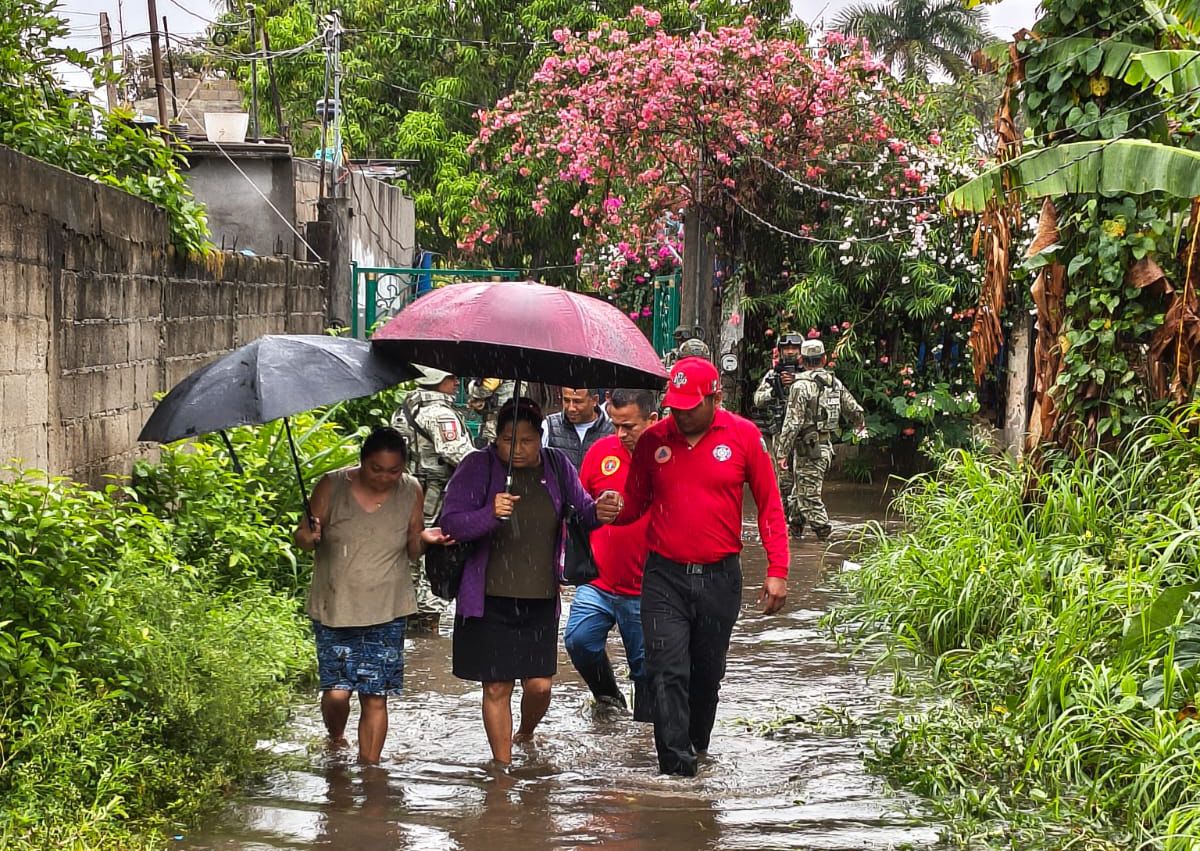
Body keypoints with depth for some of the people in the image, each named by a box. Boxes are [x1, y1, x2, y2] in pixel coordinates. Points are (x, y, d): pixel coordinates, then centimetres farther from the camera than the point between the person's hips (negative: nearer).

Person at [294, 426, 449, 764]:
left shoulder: (410, 491, 1)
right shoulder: (332, 486, -6)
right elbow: (302, 536, 0)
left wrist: (424, 538, -12)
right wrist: (309, 537, -23)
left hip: (386, 611, 1)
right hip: (334, 607, -1)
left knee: (376, 696, 0)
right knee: (336, 691, -5)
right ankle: (335, 742, 28)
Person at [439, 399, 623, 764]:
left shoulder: (556, 466, 4)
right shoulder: (477, 467, -7)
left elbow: (582, 510, 3)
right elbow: (451, 522, -14)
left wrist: (599, 511, -22)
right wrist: (490, 514, -34)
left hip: (540, 598, 3)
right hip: (490, 598, -3)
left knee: (540, 685, 3)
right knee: (497, 686, 2)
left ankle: (525, 736, 36)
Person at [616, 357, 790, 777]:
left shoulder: (744, 436, -2)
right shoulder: (653, 440, 1)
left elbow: (769, 506, 3)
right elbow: (634, 504, 10)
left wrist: (777, 571, -2)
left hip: (720, 577, 0)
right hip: (664, 575, 0)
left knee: (708, 673, 13)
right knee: (667, 672, -9)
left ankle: (698, 747, 34)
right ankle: (676, 768, -6)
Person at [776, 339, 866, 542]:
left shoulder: (801, 386, -15)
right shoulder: (835, 383, 6)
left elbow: (792, 423, -19)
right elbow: (854, 410, 16)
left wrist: (782, 451, -14)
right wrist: (860, 424, 39)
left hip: (807, 448, -8)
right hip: (826, 447, 8)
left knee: (809, 495, -3)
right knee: (800, 491, 21)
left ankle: (823, 533, -5)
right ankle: (795, 526, 29)